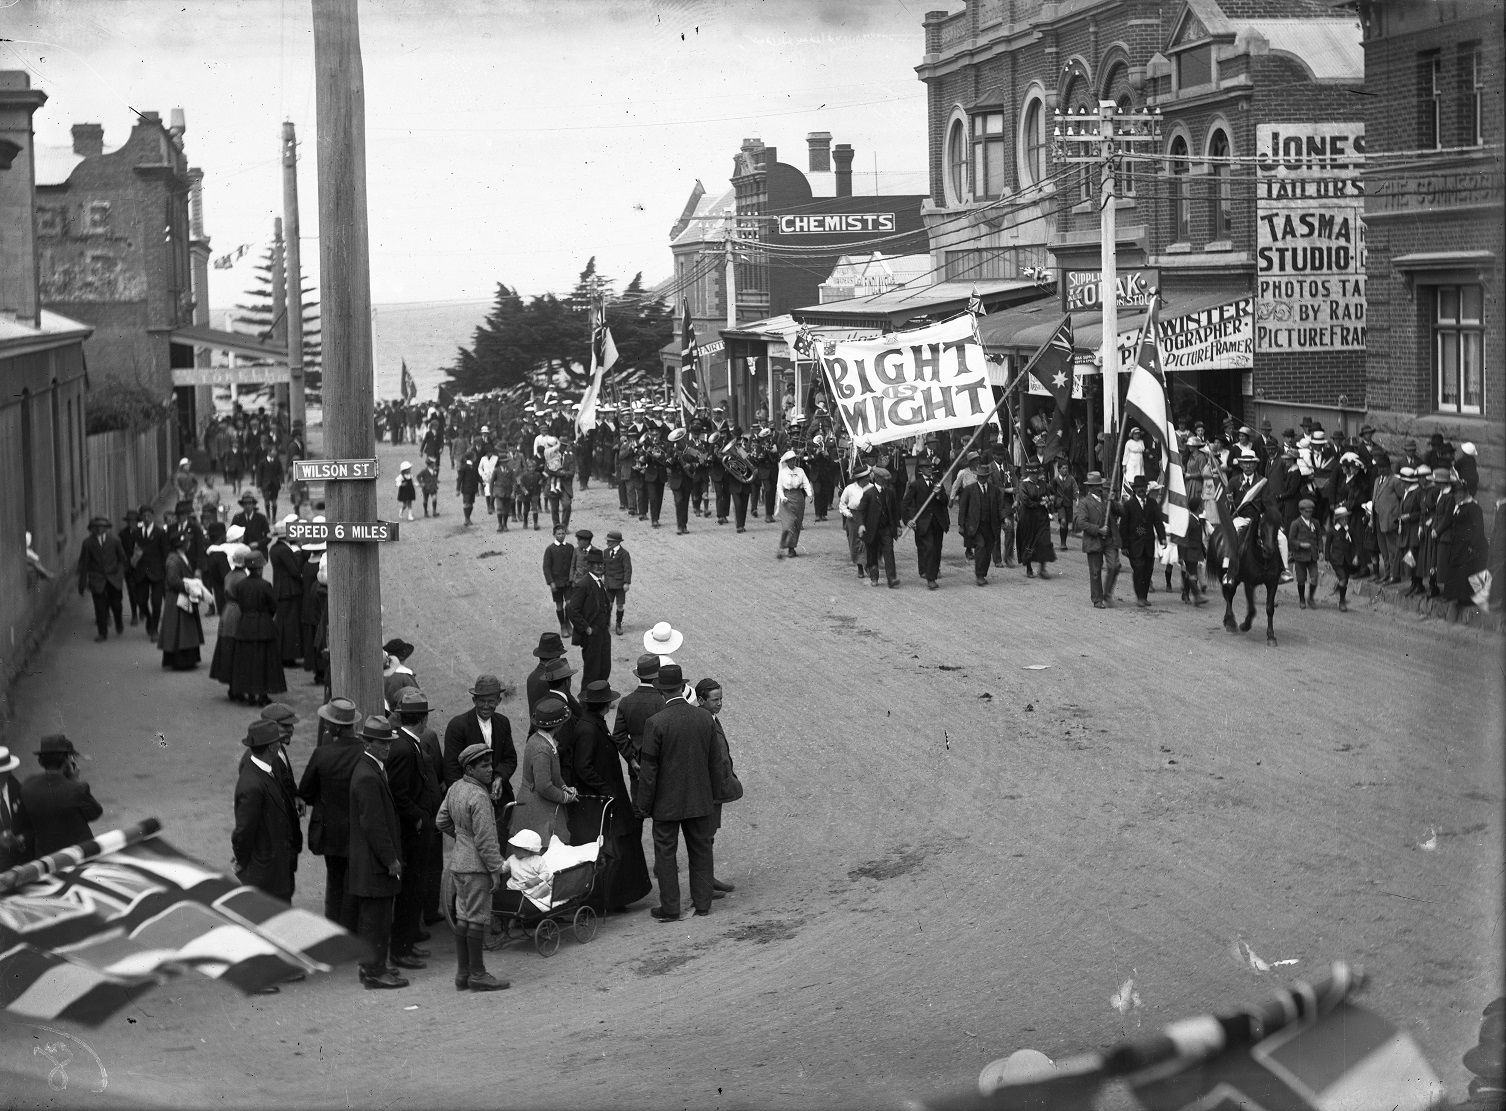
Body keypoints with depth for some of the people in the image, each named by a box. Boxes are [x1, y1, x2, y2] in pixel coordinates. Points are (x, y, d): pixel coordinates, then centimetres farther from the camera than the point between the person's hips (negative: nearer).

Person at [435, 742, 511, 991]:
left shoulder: (455, 789, 6)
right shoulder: (478, 797, -21)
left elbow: (442, 822, 16)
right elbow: (484, 839, -20)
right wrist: (496, 869, -14)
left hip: (458, 863, 9)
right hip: (476, 866, -9)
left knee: (463, 917, 13)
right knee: (477, 918, -1)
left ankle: (462, 973, 19)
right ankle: (477, 974, 4)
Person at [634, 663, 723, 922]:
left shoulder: (656, 723, -17)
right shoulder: (704, 718, -4)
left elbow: (648, 770, -14)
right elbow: (715, 762, 5)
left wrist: (642, 806, -5)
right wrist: (713, 794, 18)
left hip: (667, 802, -4)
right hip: (700, 800, 4)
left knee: (665, 853, 6)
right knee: (701, 849, 16)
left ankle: (670, 908, 10)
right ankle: (702, 902, 24)